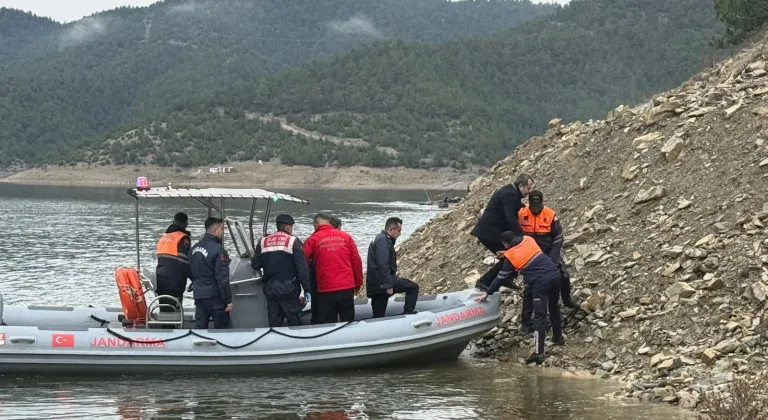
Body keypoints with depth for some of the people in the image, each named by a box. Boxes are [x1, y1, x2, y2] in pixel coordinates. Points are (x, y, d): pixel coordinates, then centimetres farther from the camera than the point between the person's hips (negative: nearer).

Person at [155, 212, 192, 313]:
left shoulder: (163, 238, 18)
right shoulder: (183, 239, -9)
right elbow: (185, 263, -14)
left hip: (160, 282, 8)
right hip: (174, 284, -8)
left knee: (164, 312, 12)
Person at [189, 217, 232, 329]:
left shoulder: (194, 248, 9)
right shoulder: (218, 250, -17)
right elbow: (222, 278, -18)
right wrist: (228, 300, -14)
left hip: (198, 295, 7)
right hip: (215, 295, -7)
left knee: (200, 327, 7)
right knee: (221, 328, 1)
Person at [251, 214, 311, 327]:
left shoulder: (263, 242, 8)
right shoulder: (293, 241, -5)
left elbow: (255, 265, 9)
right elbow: (302, 267, -9)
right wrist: (306, 289, -6)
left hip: (270, 288, 5)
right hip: (288, 288, -5)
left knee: (274, 323, 9)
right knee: (295, 322, 0)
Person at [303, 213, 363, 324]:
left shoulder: (313, 239, -1)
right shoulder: (346, 237, 6)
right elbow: (356, 261, 5)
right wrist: (358, 283, 14)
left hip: (325, 290, -2)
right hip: (347, 287, 2)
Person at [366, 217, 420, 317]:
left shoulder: (381, 239, 22)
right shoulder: (383, 241, -12)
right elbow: (383, 265, -22)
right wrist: (388, 285, -24)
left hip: (374, 286, 10)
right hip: (381, 282, -10)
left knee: (378, 316, 9)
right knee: (413, 287, -3)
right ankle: (408, 312, -5)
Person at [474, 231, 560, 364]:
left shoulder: (510, 257, 3)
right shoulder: (529, 240, 14)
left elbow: (501, 277, 9)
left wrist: (487, 293, 18)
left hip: (540, 282, -5)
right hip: (554, 273, 6)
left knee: (539, 316, -6)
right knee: (554, 305, 28)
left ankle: (538, 352, -11)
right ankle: (558, 335, 39)